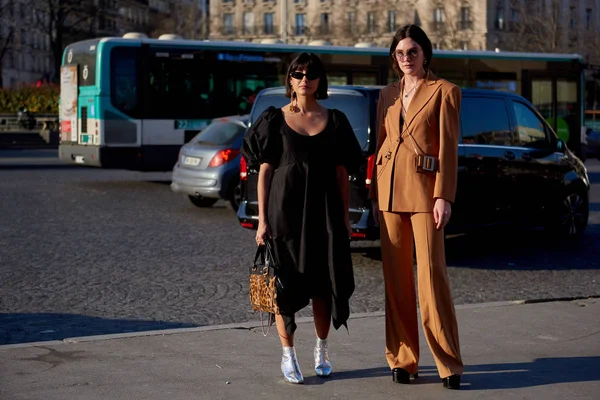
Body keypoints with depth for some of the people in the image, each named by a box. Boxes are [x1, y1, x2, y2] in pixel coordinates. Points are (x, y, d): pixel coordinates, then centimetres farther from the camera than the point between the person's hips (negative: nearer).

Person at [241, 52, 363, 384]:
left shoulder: (335, 120, 7)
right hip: (285, 206, -2)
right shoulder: (274, 119, 3)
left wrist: (344, 216, 3)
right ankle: (288, 355, 11)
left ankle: (321, 350, 22)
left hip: (323, 209, 2)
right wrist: (262, 219, -5)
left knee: (324, 281, 4)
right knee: (287, 280, 0)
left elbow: (341, 172, 8)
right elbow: (264, 170, 0)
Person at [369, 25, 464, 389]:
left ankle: (448, 363, 0)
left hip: (424, 189, -5)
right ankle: (402, 359, 13)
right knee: (396, 277, 6)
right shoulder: (388, 95, 14)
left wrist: (443, 196, -13)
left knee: (432, 275, -8)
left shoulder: (444, 91, -1)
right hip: (390, 188, 5)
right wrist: (375, 193, 12)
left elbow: (448, 148, -6)